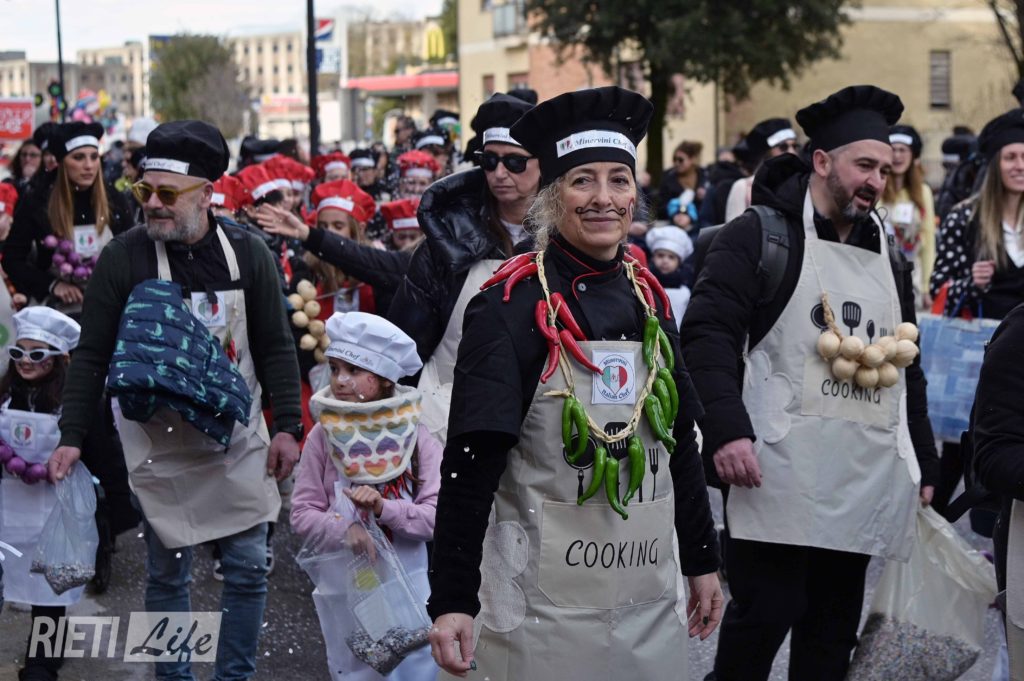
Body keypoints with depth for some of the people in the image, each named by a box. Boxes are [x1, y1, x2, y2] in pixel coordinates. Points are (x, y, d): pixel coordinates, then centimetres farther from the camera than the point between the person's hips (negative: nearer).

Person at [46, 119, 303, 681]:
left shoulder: (247, 253, -3)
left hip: (238, 439, 2)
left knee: (248, 567, 4)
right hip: (160, 445, -2)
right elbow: (92, 355, -4)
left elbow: (275, 348, 3)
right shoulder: (124, 256, -8)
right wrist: (71, 436, -8)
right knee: (167, 571, 6)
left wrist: (287, 426, -2)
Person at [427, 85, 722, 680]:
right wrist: (452, 600, -17)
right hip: (544, 606, -5)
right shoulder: (511, 307, -11)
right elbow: (470, 465, -14)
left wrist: (703, 562, 15)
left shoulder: (646, 299, 7)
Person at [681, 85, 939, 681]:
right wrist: (726, 429, -23)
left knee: (835, 628, 10)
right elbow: (708, 333, -12)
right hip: (779, 473, -6)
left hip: (867, 485, 7)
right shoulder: (761, 236, -2)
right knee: (766, 613, -8)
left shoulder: (889, 257, 20)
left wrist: (924, 463, 23)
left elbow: (908, 369, 26)